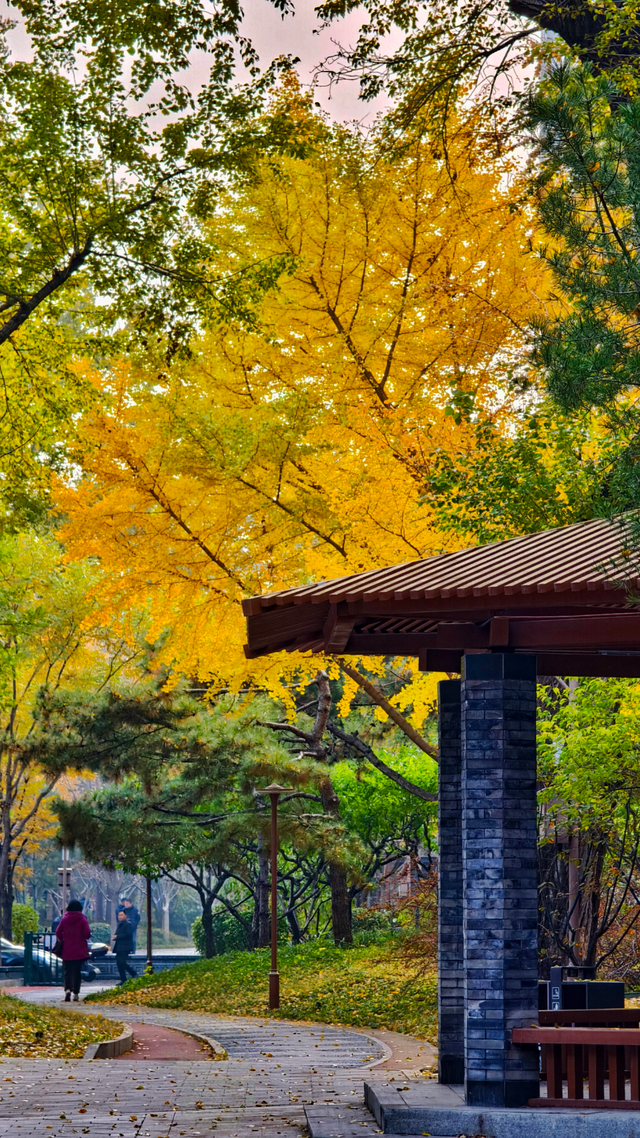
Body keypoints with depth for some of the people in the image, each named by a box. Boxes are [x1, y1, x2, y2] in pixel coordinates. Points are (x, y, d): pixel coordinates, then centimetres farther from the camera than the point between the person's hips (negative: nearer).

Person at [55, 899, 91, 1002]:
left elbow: (58, 932, -3)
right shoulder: (82, 919, -6)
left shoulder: (65, 919, -1)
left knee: (67, 971, 4)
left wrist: (62, 940, 16)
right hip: (79, 950, -1)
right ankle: (76, 993, 9)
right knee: (77, 972, 9)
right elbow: (87, 933, -13)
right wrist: (87, 937, 10)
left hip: (67, 950, 1)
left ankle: (67, 989, -20)